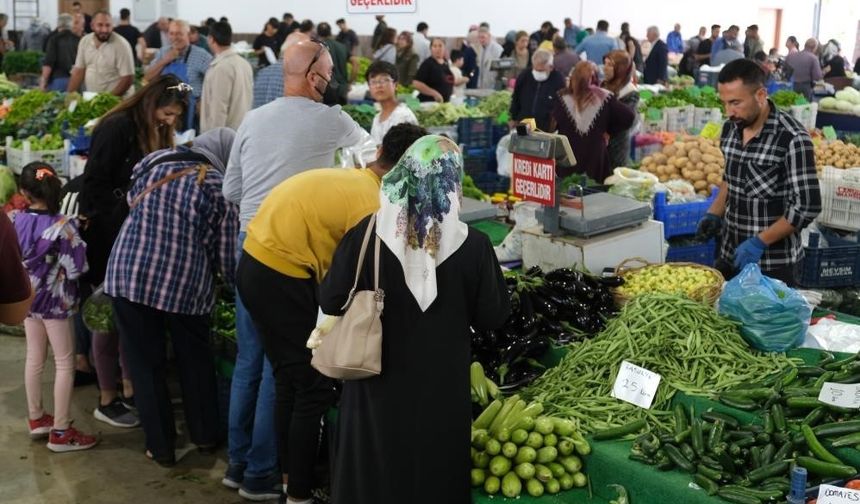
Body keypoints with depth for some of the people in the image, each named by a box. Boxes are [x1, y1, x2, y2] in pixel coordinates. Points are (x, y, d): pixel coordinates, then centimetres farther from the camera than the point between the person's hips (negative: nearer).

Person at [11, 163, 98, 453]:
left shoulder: (15, 220, -5)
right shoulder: (62, 226, -21)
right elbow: (76, 268, -20)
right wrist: (77, 241, -5)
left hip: (28, 298, 6)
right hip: (55, 301, -6)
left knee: (34, 358, 19)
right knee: (65, 363, 3)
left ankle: (36, 418, 32)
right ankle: (60, 433, 6)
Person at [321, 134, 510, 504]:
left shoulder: (365, 235, -15)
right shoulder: (473, 245, -16)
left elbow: (330, 302, -6)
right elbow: (493, 317, -5)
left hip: (377, 384, 1)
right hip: (440, 390, 0)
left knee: (373, 472, 18)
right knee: (433, 474, 17)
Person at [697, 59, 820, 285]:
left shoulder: (792, 139, -18)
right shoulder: (730, 129, 1)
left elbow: (806, 207, -18)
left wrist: (759, 242, -20)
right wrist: (714, 214, 3)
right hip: (729, 255, 6)